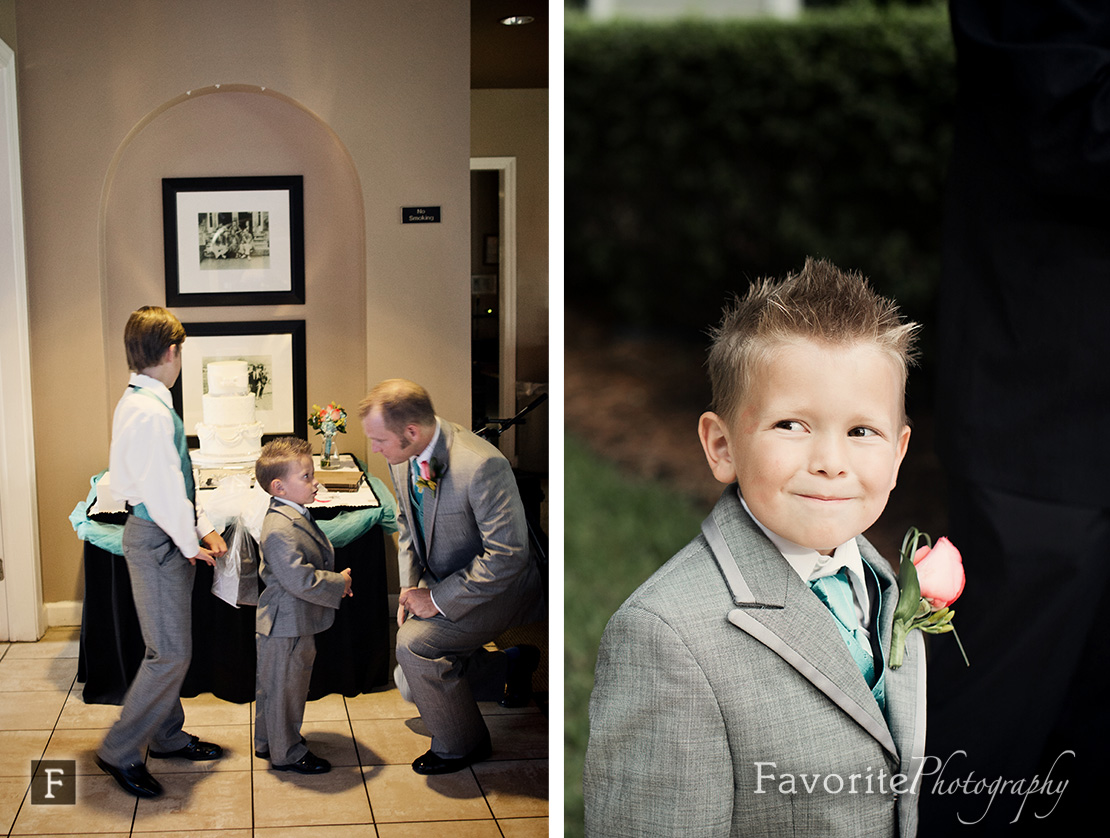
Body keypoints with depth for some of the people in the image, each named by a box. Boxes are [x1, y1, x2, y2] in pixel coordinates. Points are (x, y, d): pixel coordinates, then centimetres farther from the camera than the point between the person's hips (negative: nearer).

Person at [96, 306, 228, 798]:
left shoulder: (141, 402, 11)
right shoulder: (149, 411, -23)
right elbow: (162, 489, -23)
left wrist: (203, 528, 10)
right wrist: (191, 544, -11)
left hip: (169, 536, 10)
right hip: (156, 539, -10)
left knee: (170, 648, 19)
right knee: (171, 654, -6)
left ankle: (168, 737, 32)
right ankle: (120, 752, 5)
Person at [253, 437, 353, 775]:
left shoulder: (294, 516, 7)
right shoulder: (280, 529, -28)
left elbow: (312, 560, 21)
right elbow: (301, 580, -31)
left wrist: (334, 580, 7)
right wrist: (338, 583, -18)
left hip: (291, 621, 10)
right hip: (288, 625, -10)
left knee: (271, 684, 23)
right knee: (286, 688, 5)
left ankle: (267, 742, 38)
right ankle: (287, 753, 20)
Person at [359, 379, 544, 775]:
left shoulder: (481, 466, -34)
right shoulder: (402, 459, -8)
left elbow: (507, 554, -31)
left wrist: (438, 601, -26)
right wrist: (409, 585, -2)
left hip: (498, 588, -8)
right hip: (441, 582, 8)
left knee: (415, 642, -25)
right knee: (412, 685, 8)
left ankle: (462, 745, -1)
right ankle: (510, 665, 27)